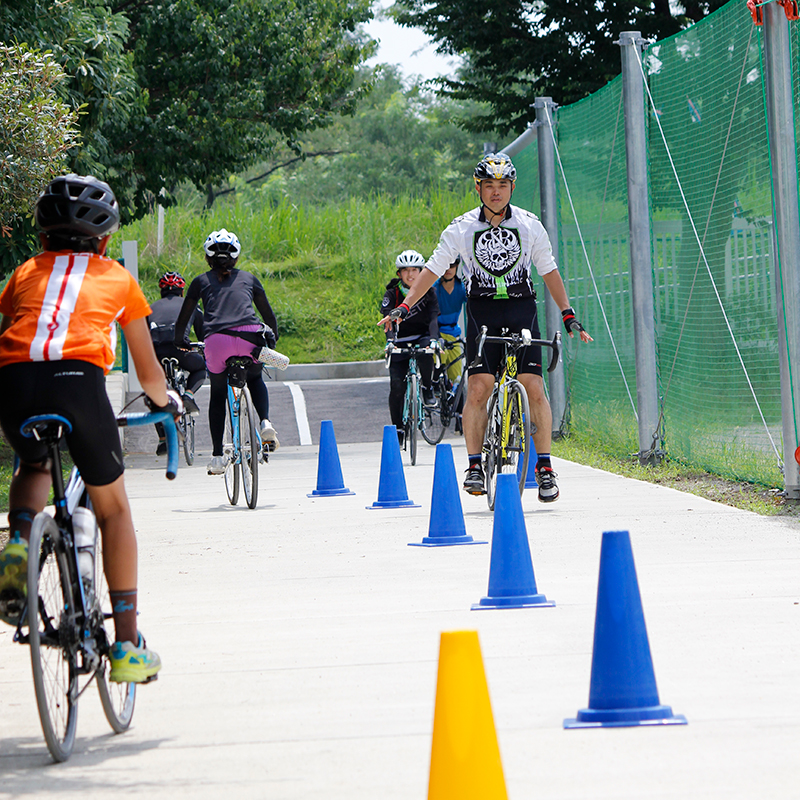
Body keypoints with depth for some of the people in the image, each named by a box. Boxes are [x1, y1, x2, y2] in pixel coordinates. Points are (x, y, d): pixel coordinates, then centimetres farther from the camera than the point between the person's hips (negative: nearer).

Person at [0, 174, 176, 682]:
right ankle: (128, 645, 15)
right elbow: (149, 370, 34)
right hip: (79, 379, -2)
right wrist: (166, 402, 55)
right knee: (113, 508, 17)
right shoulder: (117, 277, 26)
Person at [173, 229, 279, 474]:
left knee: (218, 394, 20)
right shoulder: (248, 279, 25)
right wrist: (272, 339, 48)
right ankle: (265, 422, 2)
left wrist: (181, 342, 42)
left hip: (217, 341, -1)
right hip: (251, 339, 1)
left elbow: (182, 320, 23)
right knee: (255, 380, 30)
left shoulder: (201, 282, 21)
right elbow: (269, 315, 30)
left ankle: (217, 456, 11)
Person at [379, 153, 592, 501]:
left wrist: (568, 314, 6)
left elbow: (549, 271, 10)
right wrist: (404, 307, -5)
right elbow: (433, 269, 3)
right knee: (478, 390, -12)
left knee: (534, 390, -9)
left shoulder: (529, 225, 1)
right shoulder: (461, 228, -1)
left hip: (522, 310, 0)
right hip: (482, 312, 0)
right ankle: (474, 465, -1)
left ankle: (544, 468, -2)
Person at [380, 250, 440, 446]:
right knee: (397, 387, -13)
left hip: (422, 337, 0)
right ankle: (398, 430, 1)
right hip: (400, 342, 1)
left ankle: (427, 388, -13)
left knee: (425, 351, -38)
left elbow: (433, 318, -21)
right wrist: (390, 341, -42)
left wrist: (433, 339, -40)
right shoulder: (392, 293, -9)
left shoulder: (428, 292, -8)